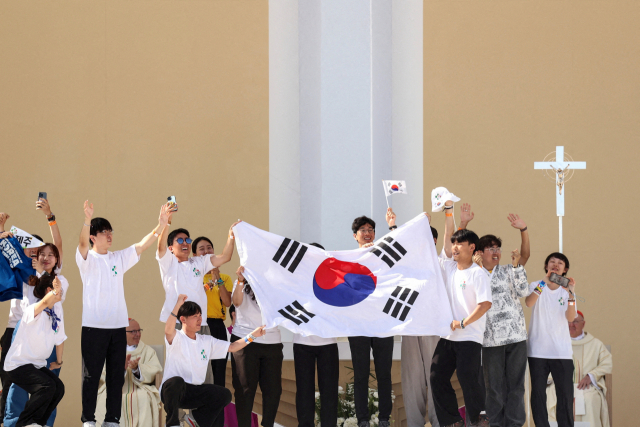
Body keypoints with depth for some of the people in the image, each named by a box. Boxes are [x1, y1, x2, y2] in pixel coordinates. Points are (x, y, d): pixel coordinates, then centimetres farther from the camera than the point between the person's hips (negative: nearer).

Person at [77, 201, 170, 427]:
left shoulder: (119, 258, 14)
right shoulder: (87, 259, 0)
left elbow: (141, 246, 5)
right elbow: (83, 243, -20)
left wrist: (160, 226, -9)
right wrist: (87, 219, -39)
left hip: (118, 325, 5)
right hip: (93, 325, -5)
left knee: (116, 375, 6)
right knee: (91, 375, -1)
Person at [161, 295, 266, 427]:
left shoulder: (206, 341, 13)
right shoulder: (177, 338, -7)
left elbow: (231, 347, 15)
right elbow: (168, 331, -31)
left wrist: (252, 336, 3)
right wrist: (178, 305, -39)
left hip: (194, 393, 6)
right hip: (172, 390, -6)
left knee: (224, 395, -13)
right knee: (176, 381, -40)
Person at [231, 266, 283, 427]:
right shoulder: (242, 284, 7)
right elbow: (237, 301, -12)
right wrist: (240, 281, -27)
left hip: (272, 341, 3)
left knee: (273, 388, 0)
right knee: (245, 389, -2)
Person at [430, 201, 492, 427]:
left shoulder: (478, 274, -5)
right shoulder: (449, 268, 12)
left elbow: (485, 304, -15)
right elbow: (447, 237, 7)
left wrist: (463, 323, -18)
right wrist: (448, 210, 4)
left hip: (470, 338, -7)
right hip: (447, 337, 7)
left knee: (468, 379, -12)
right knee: (437, 378, 0)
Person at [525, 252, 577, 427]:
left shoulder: (567, 290, 8)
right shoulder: (536, 286, 4)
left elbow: (571, 318, -7)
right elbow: (529, 303, -19)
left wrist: (571, 294, -20)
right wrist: (545, 282, -29)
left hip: (562, 351, 1)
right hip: (538, 350, -1)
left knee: (565, 393, -4)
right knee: (538, 392, 0)